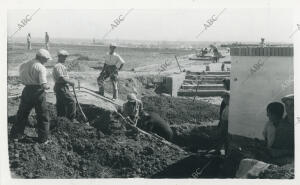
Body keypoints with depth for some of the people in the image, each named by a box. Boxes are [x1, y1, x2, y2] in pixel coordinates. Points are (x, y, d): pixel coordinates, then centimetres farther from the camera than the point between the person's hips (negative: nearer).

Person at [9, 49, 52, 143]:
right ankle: (43, 138, 12)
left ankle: (16, 134, 23)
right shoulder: (41, 68, -15)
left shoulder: (25, 64, 6)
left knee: (22, 113, 18)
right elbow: (43, 85, -22)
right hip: (38, 92, -6)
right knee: (42, 116, 7)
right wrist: (47, 87, -2)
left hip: (27, 90, 6)